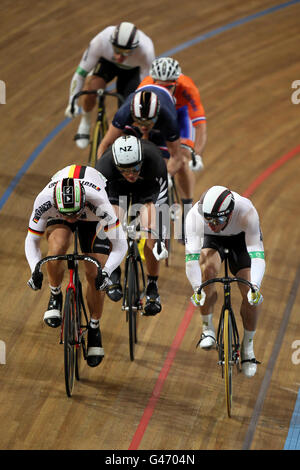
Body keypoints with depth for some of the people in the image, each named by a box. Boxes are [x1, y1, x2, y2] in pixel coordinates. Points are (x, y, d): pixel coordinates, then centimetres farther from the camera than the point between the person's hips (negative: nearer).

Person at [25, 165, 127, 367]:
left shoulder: (98, 202, -42)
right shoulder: (45, 200, -38)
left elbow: (120, 244, -34)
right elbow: (32, 240, -21)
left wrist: (106, 271, -49)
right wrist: (35, 270, -36)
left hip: (92, 218, 0)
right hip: (56, 218, 0)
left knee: (95, 275, -9)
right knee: (57, 246, -33)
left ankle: (94, 327, 15)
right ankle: (55, 296, -8)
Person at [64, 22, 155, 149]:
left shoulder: (145, 51, -42)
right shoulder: (100, 41, -40)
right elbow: (81, 72, -28)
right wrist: (72, 102, -29)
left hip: (133, 69, 0)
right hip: (107, 62, 0)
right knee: (91, 87, -28)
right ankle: (85, 122, -1)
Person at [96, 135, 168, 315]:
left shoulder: (154, 159, -39)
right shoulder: (105, 165, -38)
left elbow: (163, 200, -33)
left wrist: (161, 239, -36)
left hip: (148, 186, 0)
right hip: (117, 186, 1)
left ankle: (152, 287, -4)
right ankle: (114, 273, 3)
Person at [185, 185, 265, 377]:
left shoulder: (247, 212, -40)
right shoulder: (195, 215, -38)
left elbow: (257, 254, -43)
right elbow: (192, 255, -41)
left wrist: (255, 287, -57)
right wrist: (197, 289, -54)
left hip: (241, 238, 0)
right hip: (212, 240, 0)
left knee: (251, 296, -14)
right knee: (208, 268, -32)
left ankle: (248, 346, 9)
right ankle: (208, 329, -14)